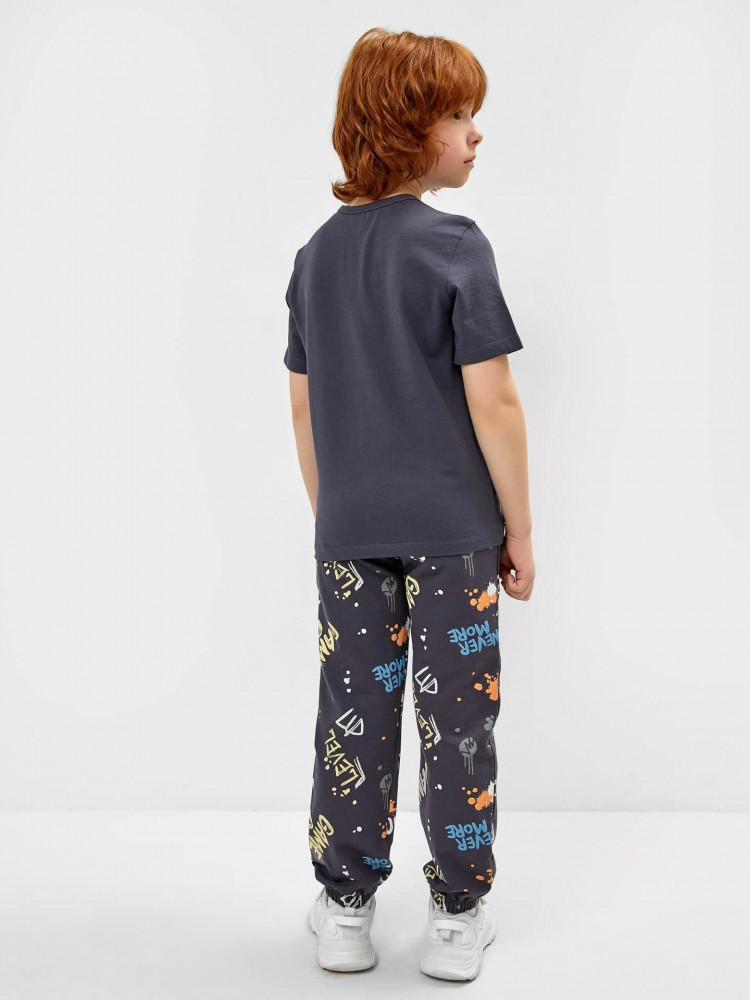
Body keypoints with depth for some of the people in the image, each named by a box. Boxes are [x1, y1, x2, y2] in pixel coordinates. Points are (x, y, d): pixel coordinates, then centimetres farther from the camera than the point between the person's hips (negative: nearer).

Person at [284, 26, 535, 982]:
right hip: (449, 529, -4)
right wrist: (519, 527, -4)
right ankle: (458, 919, 19)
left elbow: (303, 407, 10)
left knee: (354, 714, 13)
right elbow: (492, 404, -14)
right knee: (456, 717, 7)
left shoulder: (316, 253, 6)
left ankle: (344, 912, 24)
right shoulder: (454, 247, -12)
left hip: (351, 532, 5)